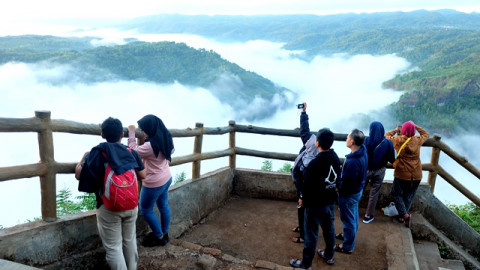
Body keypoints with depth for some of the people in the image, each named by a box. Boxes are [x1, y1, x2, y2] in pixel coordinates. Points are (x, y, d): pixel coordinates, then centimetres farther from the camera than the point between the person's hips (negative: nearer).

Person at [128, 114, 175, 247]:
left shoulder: (150, 146, -31)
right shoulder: (166, 139, -6)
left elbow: (133, 151, -15)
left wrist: (131, 133, -9)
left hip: (154, 183, -8)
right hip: (166, 178, 8)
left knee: (145, 209, 13)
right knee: (163, 206, 21)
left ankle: (159, 237, 24)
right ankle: (164, 234, 37)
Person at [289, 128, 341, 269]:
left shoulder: (314, 163, -28)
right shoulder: (336, 158, -4)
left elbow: (308, 185, -20)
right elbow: (336, 179, 6)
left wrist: (304, 200, -3)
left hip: (315, 204, -7)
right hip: (330, 201, 7)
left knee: (311, 234, 6)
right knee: (329, 229, 23)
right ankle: (329, 256, 42)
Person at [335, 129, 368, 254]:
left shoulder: (353, 161, -36)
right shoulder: (362, 152, -6)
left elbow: (345, 182, -28)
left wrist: (337, 186, -9)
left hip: (349, 194, -9)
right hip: (358, 190, 9)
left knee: (348, 219, 9)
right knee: (353, 216, 27)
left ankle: (348, 246, 27)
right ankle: (350, 235, 49)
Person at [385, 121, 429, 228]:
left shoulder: (398, 140, -10)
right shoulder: (418, 140, -3)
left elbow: (386, 135, 6)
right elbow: (426, 134, 19)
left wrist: (395, 130, 18)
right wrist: (415, 126, 15)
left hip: (402, 174, -3)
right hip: (416, 175, 3)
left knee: (395, 194, 11)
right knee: (409, 196, 16)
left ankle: (405, 215, -1)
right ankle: (402, 216, 25)